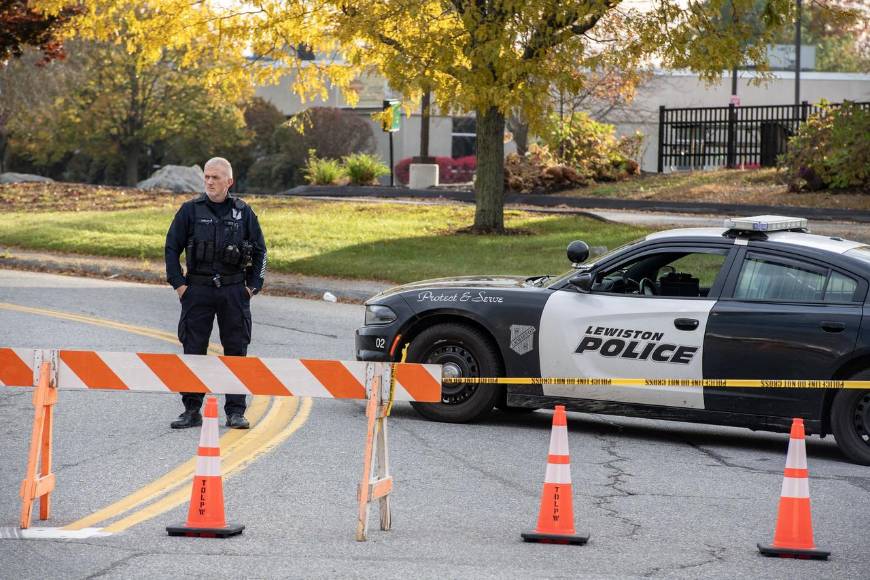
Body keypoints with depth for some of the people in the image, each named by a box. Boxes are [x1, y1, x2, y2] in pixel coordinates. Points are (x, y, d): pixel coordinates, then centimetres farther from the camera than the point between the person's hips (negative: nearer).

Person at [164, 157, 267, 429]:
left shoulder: (243, 212, 6)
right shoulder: (190, 210, 2)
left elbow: (260, 250, 12)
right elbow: (172, 247, 5)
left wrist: (253, 285, 4)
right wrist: (178, 284, -1)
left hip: (234, 291, 1)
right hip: (198, 290, -1)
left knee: (236, 350, 3)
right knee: (193, 350, 1)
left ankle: (235, 411, 9)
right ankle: (191, 410, 8)